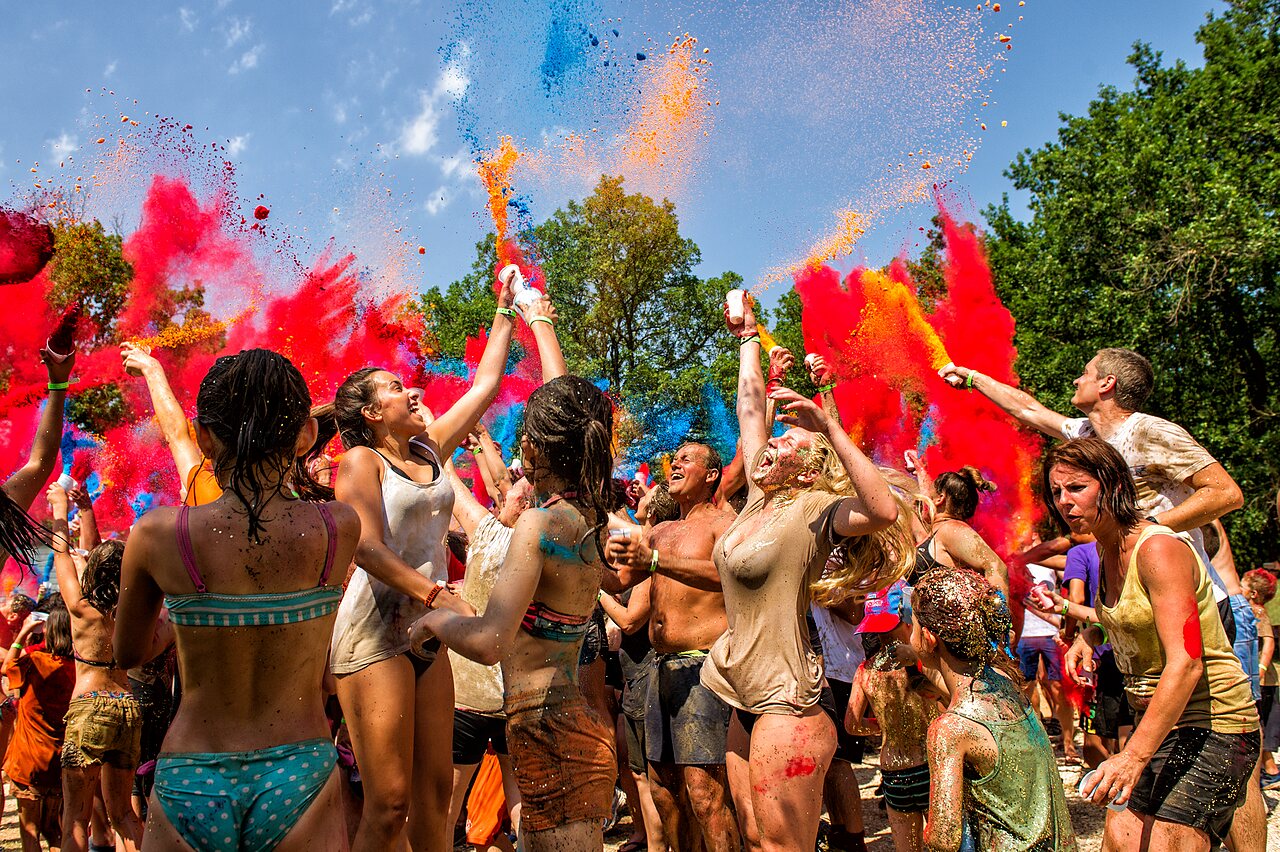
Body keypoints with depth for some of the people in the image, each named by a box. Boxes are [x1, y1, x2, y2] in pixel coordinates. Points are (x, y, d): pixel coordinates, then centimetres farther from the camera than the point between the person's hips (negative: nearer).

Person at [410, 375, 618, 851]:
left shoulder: (539, 524, -20)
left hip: (547, 729, -9)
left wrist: (433, 619, -10)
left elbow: (489, 643, -28)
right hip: (574, 720, 9)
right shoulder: (591, 517, 3)